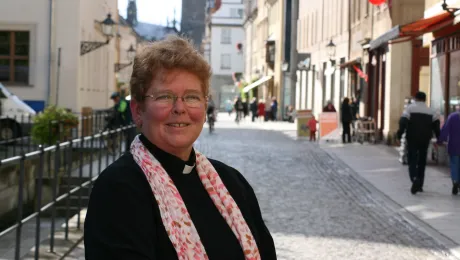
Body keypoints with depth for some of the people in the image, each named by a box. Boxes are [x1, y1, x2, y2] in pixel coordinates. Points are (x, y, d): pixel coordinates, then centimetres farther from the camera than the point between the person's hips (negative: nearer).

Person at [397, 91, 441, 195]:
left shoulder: (410, 108, -1)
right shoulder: (430, 111, 9)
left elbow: (403, 122, -14)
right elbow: (436, 125, 1)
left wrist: (399, 135, -12)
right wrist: (438, 138, 6)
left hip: (412, 139, -3)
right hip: (425, 140, 3)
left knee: (412, 161, 0)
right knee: (422, 162, 14)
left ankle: (415, 179, -26)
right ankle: (420, 185, 17)